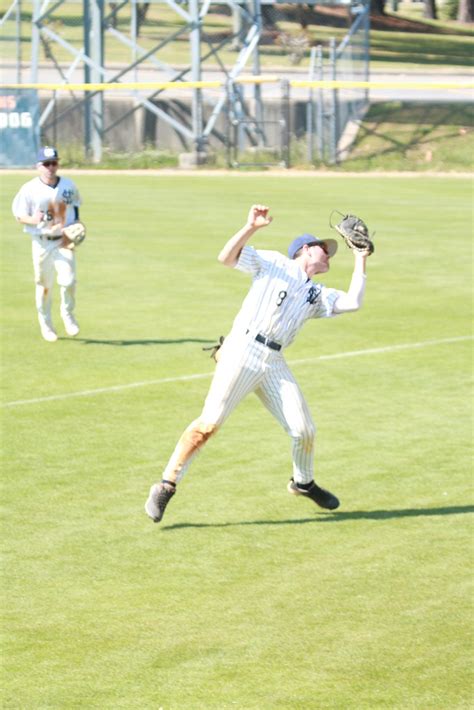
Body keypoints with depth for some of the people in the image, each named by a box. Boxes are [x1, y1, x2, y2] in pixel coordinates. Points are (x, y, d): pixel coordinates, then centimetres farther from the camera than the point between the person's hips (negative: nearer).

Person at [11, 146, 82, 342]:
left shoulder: (68, 185, 2)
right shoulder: (29, 189, -8)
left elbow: (75, 205, 19)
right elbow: (19, 214, -3)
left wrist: (76, 226, 3)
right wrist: (32, 219, -24)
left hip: (64, 241, 1)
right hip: (42, 243, -1)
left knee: (68, 280, -13)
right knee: (44, 285, 6)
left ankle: (67, 314, 13)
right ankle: (45, 323, 25)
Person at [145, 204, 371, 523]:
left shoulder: (317, 295, 22)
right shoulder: (273, 263, 9)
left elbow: (353, 302, 7)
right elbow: (226, 257, -3)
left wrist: (360, 260, 11)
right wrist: (251, 227, -17)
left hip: (274, 364, 6)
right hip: (243, 351, -6)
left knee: (304, 430, 2)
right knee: (210, 423, -14)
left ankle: (303, 483, 30)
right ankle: (166, 486, -9)